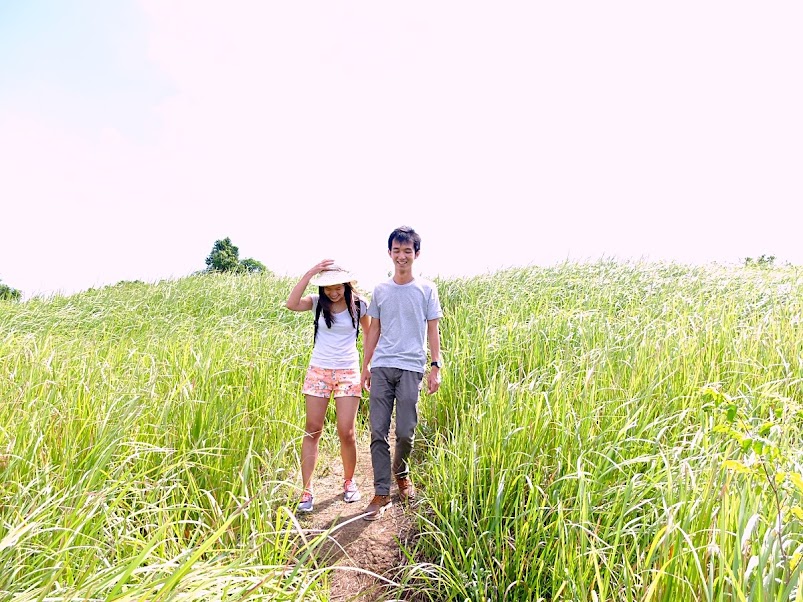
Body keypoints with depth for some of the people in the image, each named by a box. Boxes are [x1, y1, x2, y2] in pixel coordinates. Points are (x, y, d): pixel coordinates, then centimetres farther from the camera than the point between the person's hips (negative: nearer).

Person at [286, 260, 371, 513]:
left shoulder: (358, 305, -2)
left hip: (348, 374, -1)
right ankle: (306, 490, 12)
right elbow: (291, 304, -20)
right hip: (318, 372, 1)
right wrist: (309, 273, -21)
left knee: (346, 432, -1)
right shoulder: (317, 303, -1)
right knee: (312, 430, 3)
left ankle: (349, 481, 24)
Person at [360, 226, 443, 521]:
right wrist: (365, 366, 11)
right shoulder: (380, 290, 9)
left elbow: (433, 331, 5)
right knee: (378, 432, -1)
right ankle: (381, 493, 10)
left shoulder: (426, 289, 4)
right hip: (381, 367, 2)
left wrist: (435, 367, -1)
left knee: (405, 433, 2)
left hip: (411, 367, -2)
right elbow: (373, 330, 13)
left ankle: (401, 472, 32)